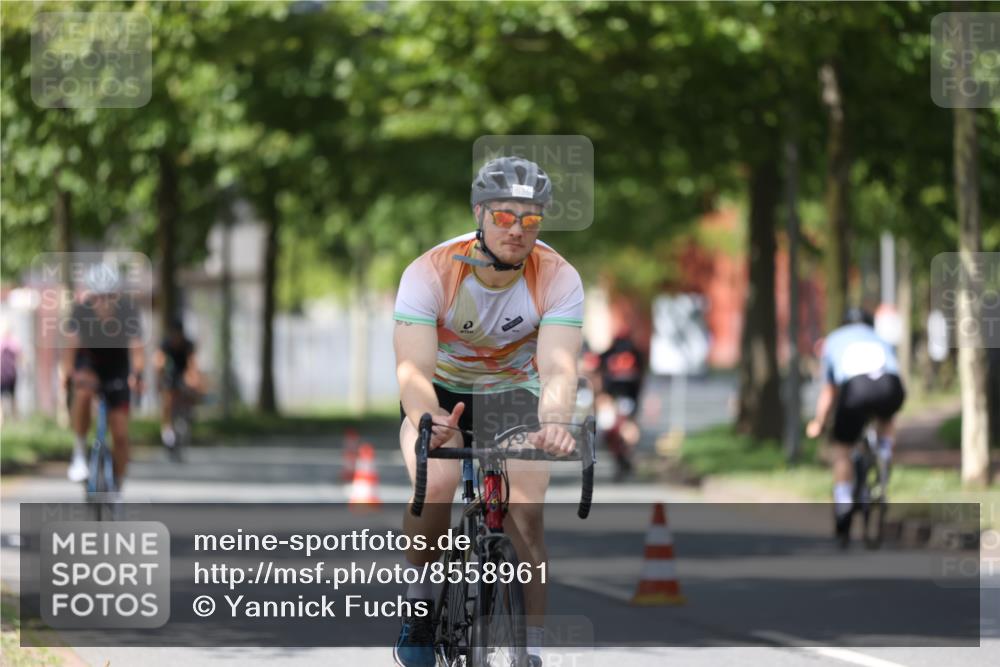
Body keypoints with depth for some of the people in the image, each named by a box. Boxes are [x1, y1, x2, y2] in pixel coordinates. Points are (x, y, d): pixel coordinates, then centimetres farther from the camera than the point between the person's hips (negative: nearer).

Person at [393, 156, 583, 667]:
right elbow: (413, 366, -39)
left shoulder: (558, 279, -25)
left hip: (513, 394, 1)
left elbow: (558, 368, -37)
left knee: (525, 514, -18)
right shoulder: (429, 273, -29)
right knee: (437, 485, -29)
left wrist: (554, 424, -59)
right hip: (442, 392, -1)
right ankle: (419, 597, -3)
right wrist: (428, 420, -61)